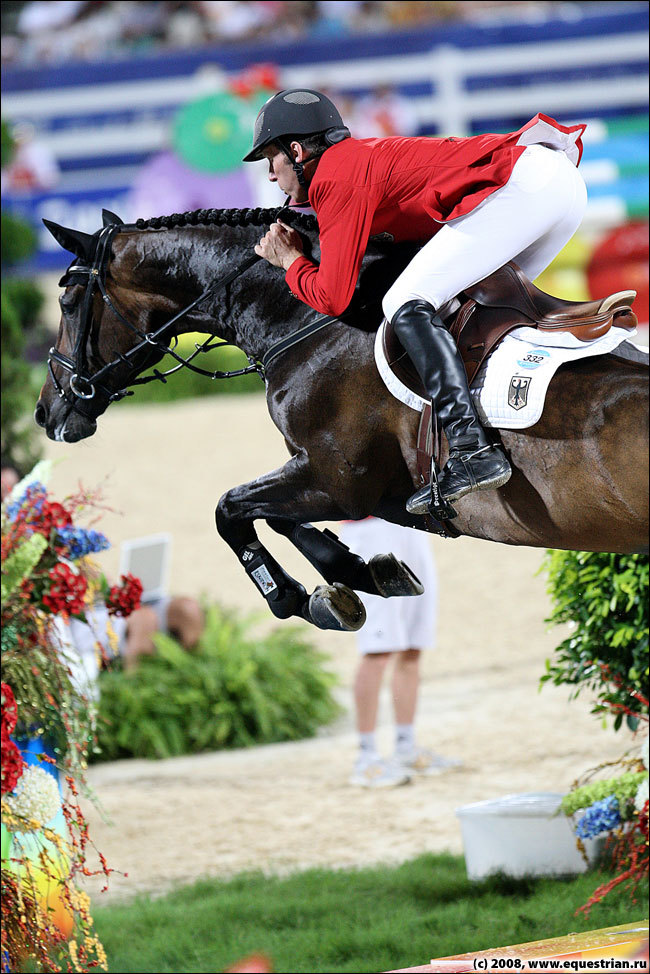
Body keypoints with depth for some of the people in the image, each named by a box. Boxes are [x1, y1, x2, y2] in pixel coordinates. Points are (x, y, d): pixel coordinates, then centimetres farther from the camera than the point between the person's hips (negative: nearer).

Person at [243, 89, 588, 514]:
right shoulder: (363, 156, 26)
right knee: (459, 309, 22)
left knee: (406, 304, -12)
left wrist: (291, 261, 15)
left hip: (523, 184, -10)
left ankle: (473, 453, -25)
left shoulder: (337, 178, -2)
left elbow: (333, 298, -5)